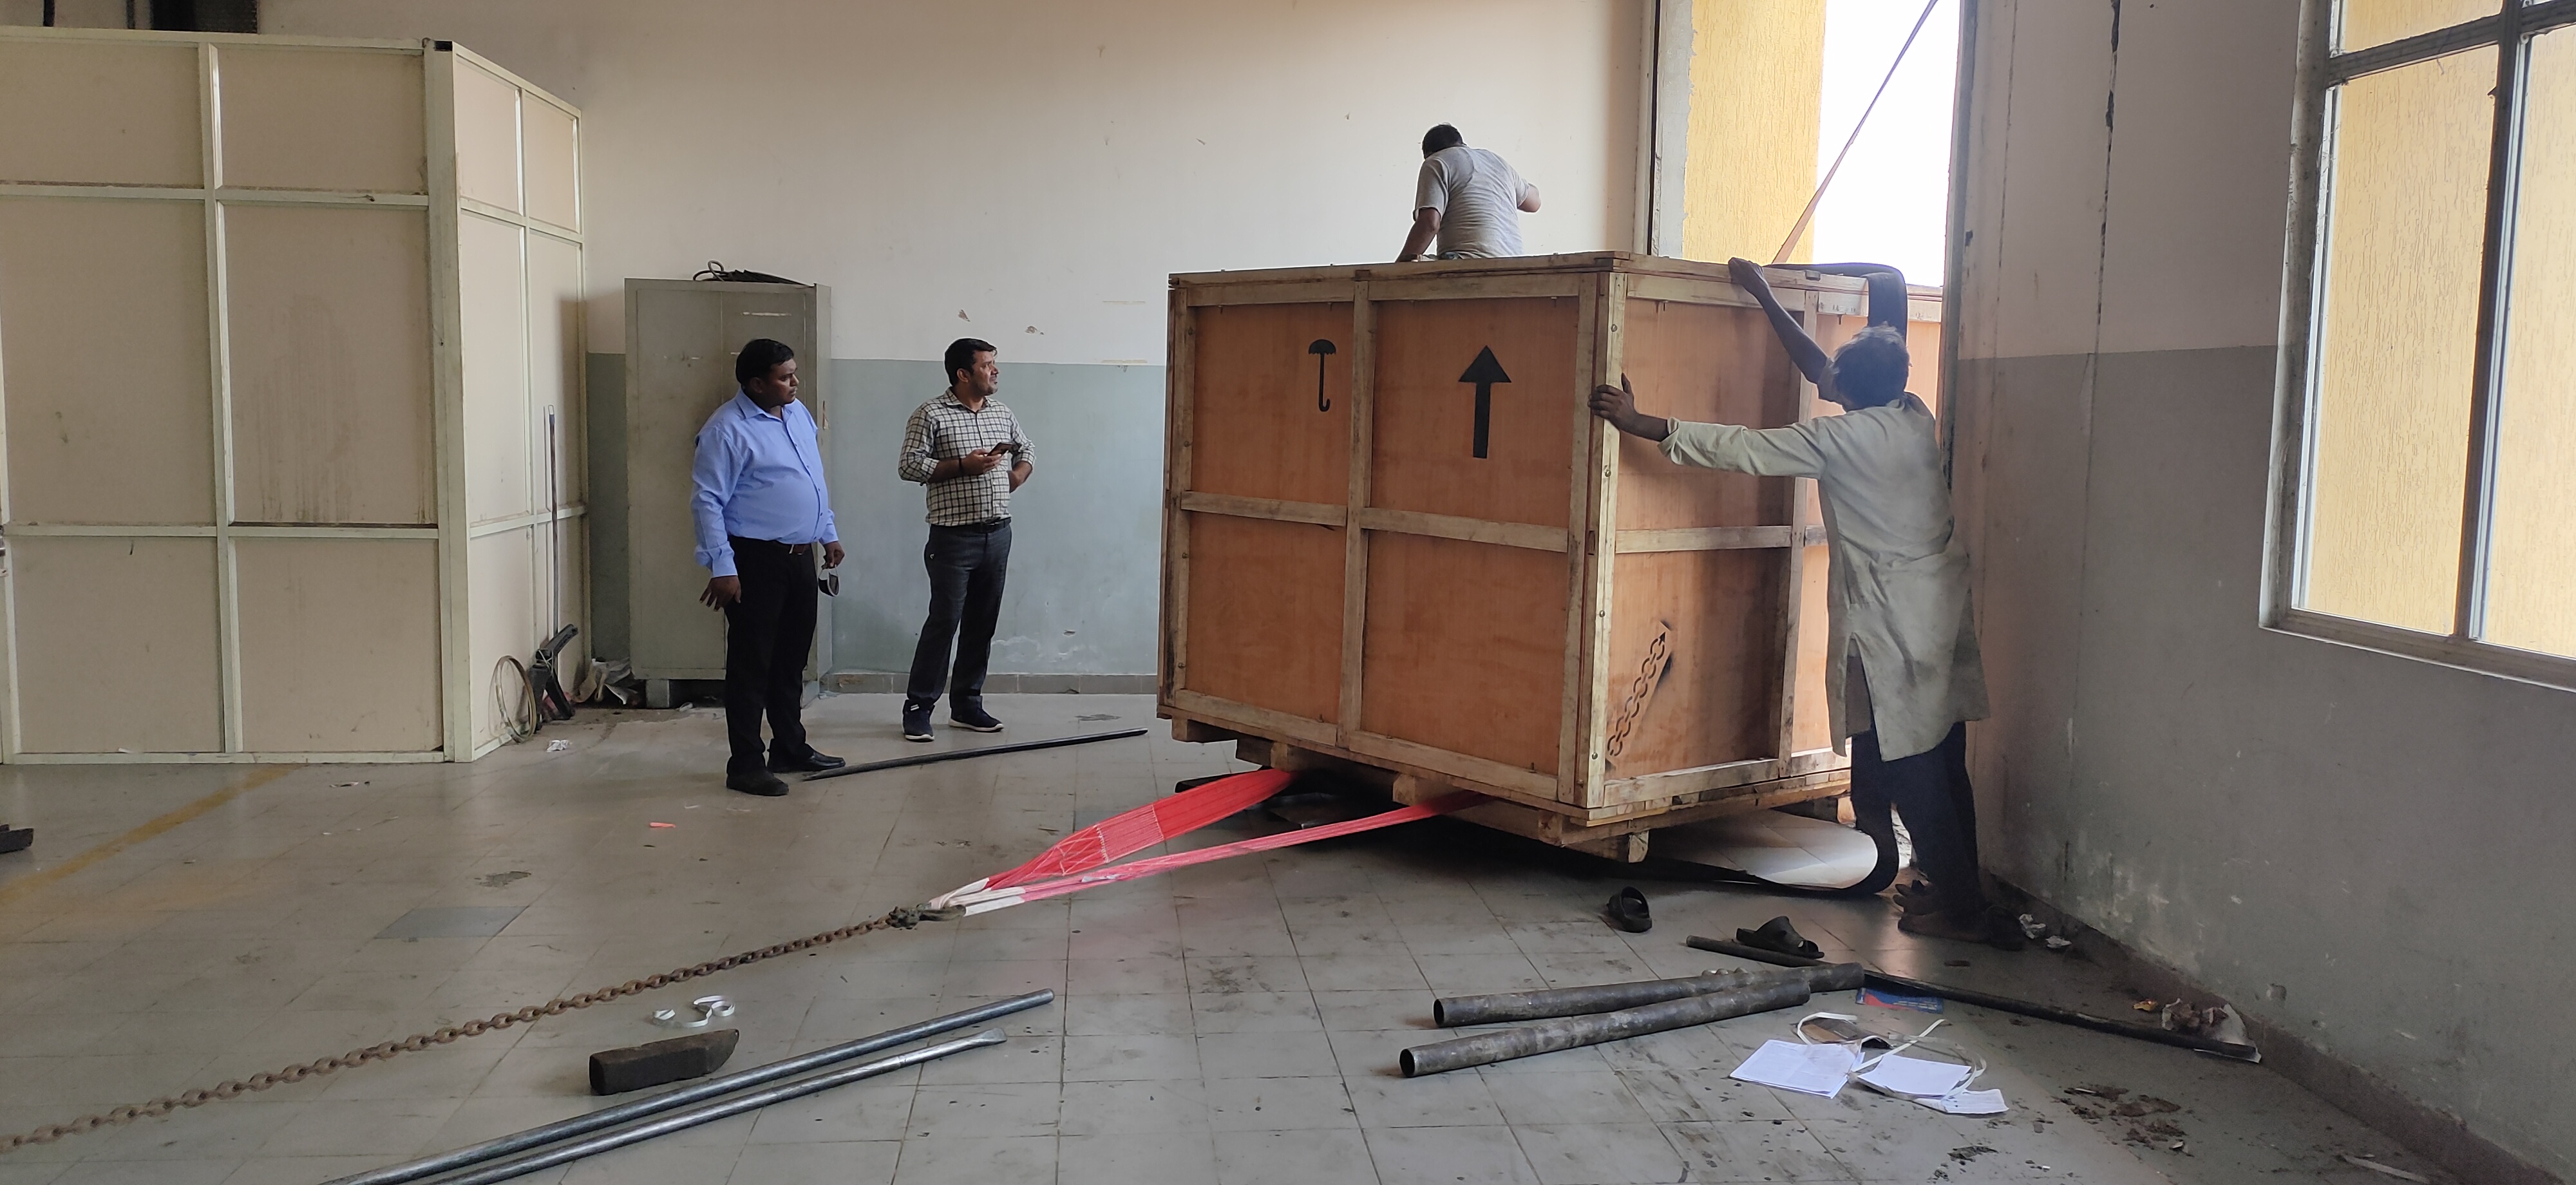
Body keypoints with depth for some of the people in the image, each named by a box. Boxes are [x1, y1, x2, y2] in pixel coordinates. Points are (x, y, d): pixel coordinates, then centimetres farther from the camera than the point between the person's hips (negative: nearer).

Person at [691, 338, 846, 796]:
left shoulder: (799, 414, 10)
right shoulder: (727, 429, -15)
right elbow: (708, 501, -16)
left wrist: (828, 533, 22)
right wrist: (722, 567, -20)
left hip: (800, 555, 8)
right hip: (755, 560, -8)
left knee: (792, 659, 16)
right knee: (751, 663, -2)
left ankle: (790, 749, 28)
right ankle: (745, 765, 5)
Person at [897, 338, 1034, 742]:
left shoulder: (1002, 413, 12)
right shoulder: (931, 415, -6)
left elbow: (1026, 450, 26)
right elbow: (910, 466, -12)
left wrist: (1017, 475, 6)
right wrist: (962, 466, -18)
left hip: (998, 534, 6)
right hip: (954, 537, -6)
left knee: (982, 623, 10)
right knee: (944, 622, -6)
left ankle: (967, 704, 20)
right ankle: (918, 707, 3)